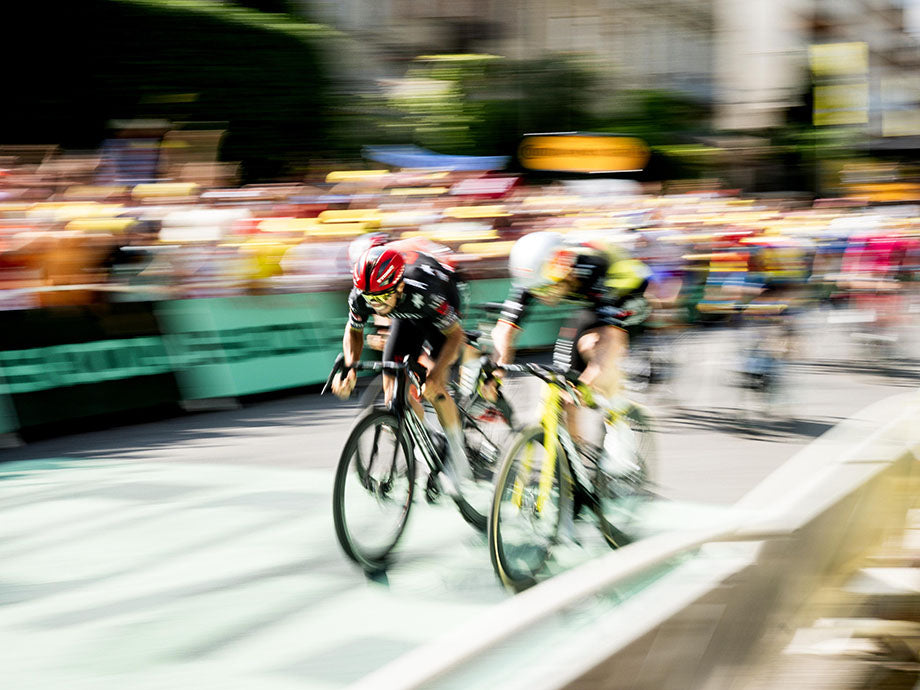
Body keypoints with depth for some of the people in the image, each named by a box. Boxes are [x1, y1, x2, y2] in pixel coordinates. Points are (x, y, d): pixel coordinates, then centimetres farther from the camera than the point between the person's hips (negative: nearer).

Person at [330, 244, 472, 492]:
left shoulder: (423, 292, -43)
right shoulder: (360, 296, -31)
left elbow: (456, 335, -32)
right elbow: (354, 332, -10)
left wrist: (436, 372, -46)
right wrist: (349, 367, -28)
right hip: (406, 316, 4)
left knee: (432, 388, -20)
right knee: (392, 387, -9)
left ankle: (456, 451, 2)